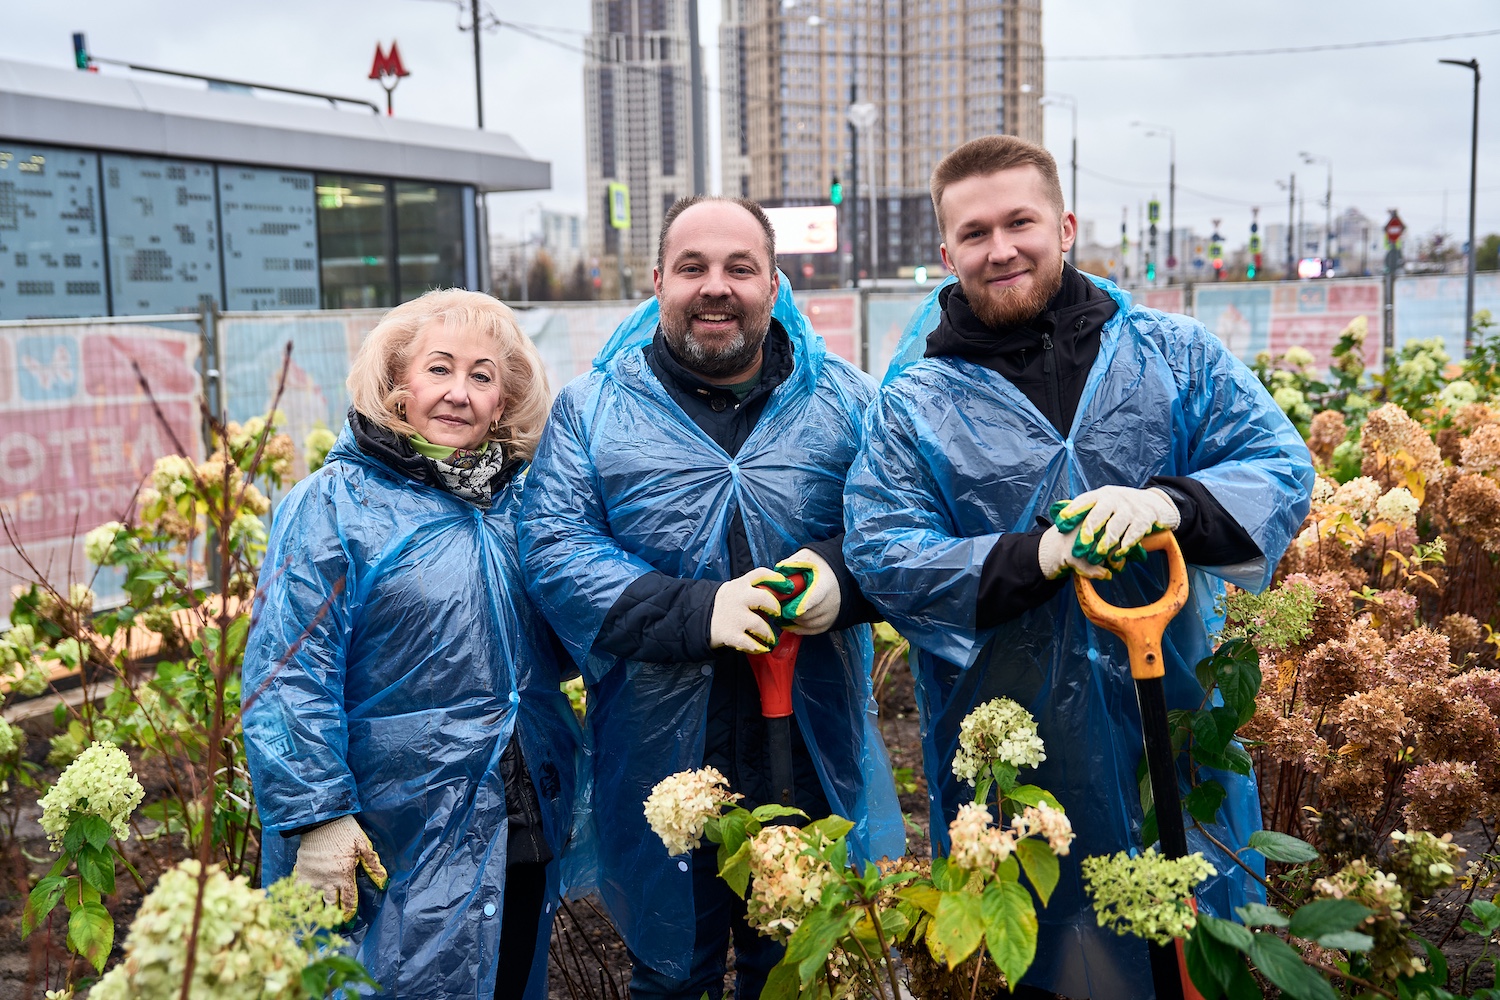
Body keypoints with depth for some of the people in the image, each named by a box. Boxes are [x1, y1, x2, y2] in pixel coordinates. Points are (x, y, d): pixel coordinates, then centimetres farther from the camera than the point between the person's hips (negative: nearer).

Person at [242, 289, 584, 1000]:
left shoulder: (518, 501, 6)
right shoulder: (332, 505, -11)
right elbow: (289, 675, -15)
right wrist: (316, 815, -19)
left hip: (528, 829, 6)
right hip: (395, 844, -5)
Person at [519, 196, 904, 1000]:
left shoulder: (845, 399, 3)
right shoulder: (592, 408, -2)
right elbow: (553, 551, -10)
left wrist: (841, 571, -18)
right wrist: (696, 611, -23)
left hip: (814, 758, 2)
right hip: (659, 760, -1)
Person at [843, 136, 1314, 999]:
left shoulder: (1175, 355, 4)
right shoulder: (913, 406, -1)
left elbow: (1282, 465, -3)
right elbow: (881, 557, -9)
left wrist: (1171, 502, -23)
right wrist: (1035, 557, -22)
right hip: (1010, 755, -1)